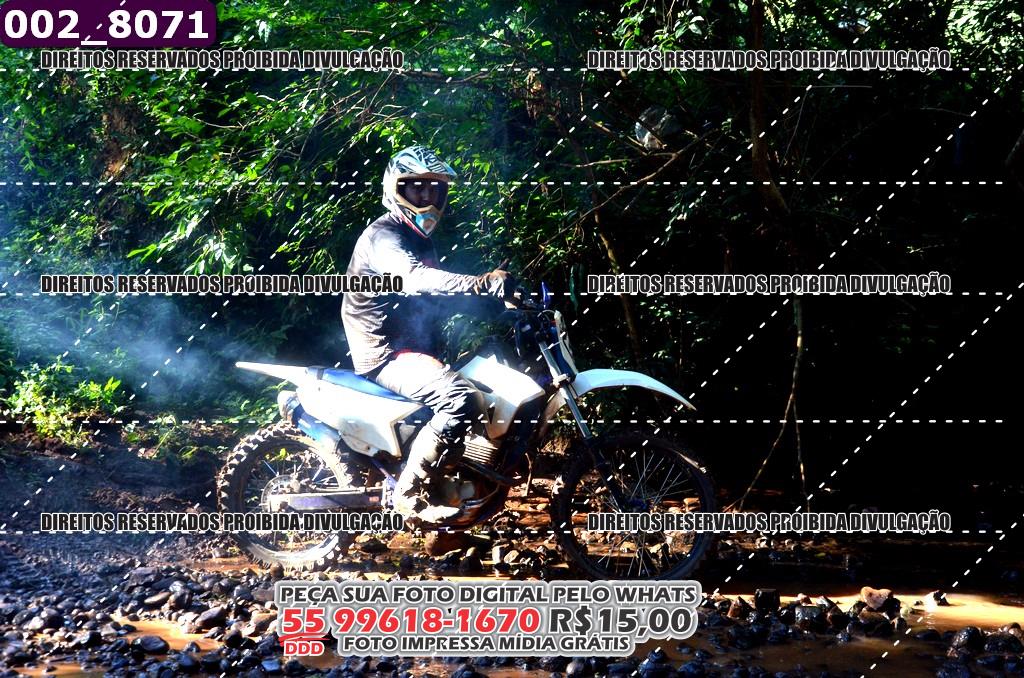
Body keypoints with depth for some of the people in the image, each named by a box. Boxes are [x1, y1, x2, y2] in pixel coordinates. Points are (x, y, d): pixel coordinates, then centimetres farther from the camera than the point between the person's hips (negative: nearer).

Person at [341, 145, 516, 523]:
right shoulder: (383, 235, -12)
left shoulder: (421, 240, 20)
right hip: (387, 356, -10)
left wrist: (493, 306, 7)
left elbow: (434, 301, 22)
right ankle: (410, 492, -21)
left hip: (416, 347, 10)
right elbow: (411, 277, -34)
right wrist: (478, 284, -49)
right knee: (465, 400, -31)